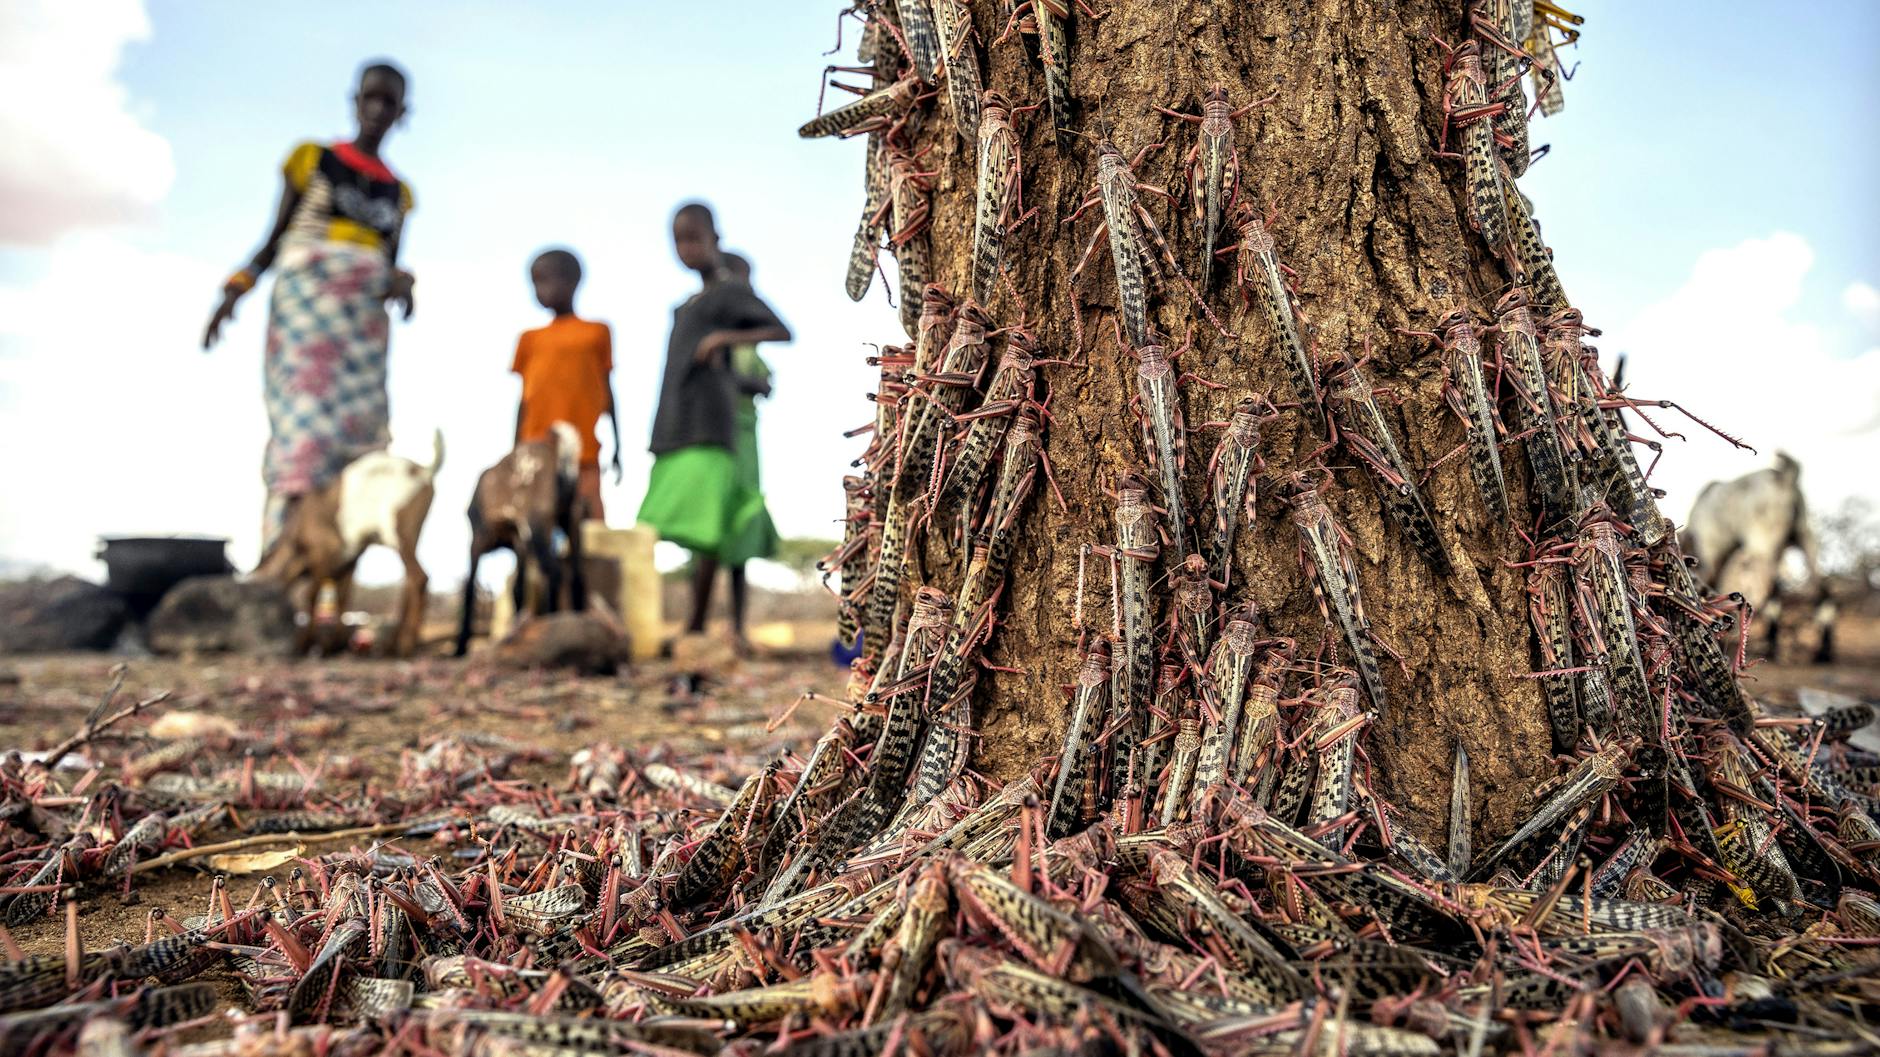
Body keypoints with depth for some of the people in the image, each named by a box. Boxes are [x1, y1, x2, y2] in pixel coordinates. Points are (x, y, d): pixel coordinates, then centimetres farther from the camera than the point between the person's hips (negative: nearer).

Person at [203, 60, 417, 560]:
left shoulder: (398, 192, 19)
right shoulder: (313, 160, 10)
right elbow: (273, 241, 9)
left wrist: (400, 284, -2)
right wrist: (234, 290, -5)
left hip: (364, 323, 4)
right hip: (304, 304, -4)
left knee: (359, 434, -6)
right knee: (302, 423, -18)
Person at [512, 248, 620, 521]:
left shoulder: (596, 332, 6)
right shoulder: (531, 339, 12)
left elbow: (607, 393, 8)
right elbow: (524, 400, 14)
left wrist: (616, 448, 7)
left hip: (583, 454, -2)